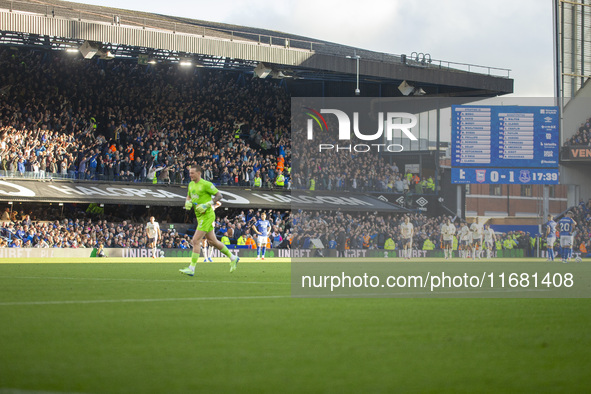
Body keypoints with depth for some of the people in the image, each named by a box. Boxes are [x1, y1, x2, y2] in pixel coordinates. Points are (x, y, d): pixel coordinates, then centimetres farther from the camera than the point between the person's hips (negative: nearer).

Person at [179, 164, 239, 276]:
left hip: (207, 216, -9)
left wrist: (207, 205, -20)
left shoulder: (206, 184, -15)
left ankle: (191, 268, -10)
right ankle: (233, 258, 29)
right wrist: (187, 203, 0)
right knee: (212, 241, 15)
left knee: (196, 240, -13)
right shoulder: (191, 185, 10)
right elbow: (189, 197, 23)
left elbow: (219, 195, -12)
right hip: (200, 216, 9)